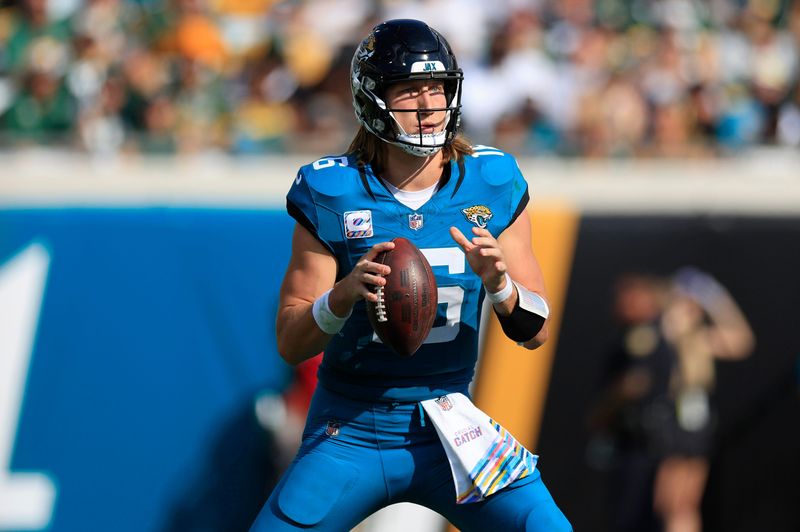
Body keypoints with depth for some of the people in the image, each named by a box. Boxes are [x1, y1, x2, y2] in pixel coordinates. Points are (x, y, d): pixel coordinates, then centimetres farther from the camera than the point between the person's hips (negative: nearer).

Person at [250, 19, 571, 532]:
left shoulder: (492, 186, -3)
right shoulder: (333, 195, -9)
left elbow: (535, 331, 1)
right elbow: (291, 344, -8)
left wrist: (499, 283, -21)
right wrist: (345, 294, -28)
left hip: (449, 428, 1)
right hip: (351, 435, -1)